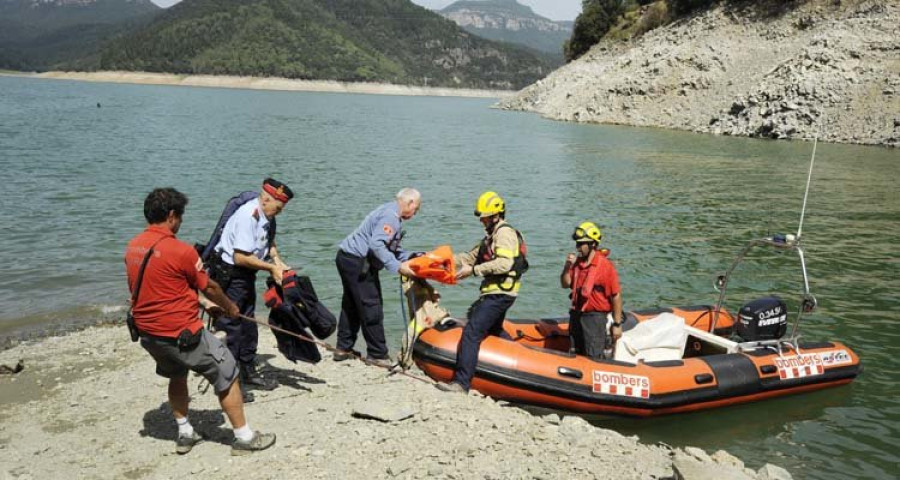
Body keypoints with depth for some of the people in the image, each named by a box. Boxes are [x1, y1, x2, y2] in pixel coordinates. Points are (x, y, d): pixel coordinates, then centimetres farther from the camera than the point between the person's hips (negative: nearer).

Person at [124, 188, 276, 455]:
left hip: (147, 332, 8)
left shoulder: (132, 248, 3)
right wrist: (230, 307, 11)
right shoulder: (180, 251, -20)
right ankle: (244, 438, 11)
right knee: (227, 375, 4)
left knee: (177, 375, 29)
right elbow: (209, 288, -8)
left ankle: (185, 434, 35)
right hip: (181, 332, -8)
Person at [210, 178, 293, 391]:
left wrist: (277, 260, 2)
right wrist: (271, 267, -20)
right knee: (231, 325, -6)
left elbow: (269, 241, 21)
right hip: (228, 274, -10)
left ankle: (249, 371, 28)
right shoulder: (248, 216, -25)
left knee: (248, 324, 16)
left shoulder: (267, 216, 4)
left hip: (245, 275, 10)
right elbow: (241, 257, -28)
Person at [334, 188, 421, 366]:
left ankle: (344, 348, 28)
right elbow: (376, 244, -29)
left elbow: (392, 249, 15)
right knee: (371, 308, -3)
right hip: (357, 262, -11)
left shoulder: (389, 211, 16)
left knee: (351, 305, 18)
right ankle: (377, 354, 5)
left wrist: (412, 257, 6)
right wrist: (398, 267, -27)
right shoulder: (391, 216, -17)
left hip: (347, 258, 11)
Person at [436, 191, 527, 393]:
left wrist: (473, 270, -24)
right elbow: (472, 256, 18)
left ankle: (461, 382, -21)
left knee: (471, 333, -18)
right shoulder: (493, 235, 21)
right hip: (497, 293, 11)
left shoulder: (504, 233, -12)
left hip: (499, 294, -11)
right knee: (494, 331, 28)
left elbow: (504, 264, -26)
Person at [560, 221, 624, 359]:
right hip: (576, 315, 7)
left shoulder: (605, 265, -15)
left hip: (595, 317, -7)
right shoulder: (577, 262, 4)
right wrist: (567, 267, -9)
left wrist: (617, 324, -12)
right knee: (576, 355, 17)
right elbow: (565, 284, 9)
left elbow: (616, 296, -13)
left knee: (594, 358, -1)